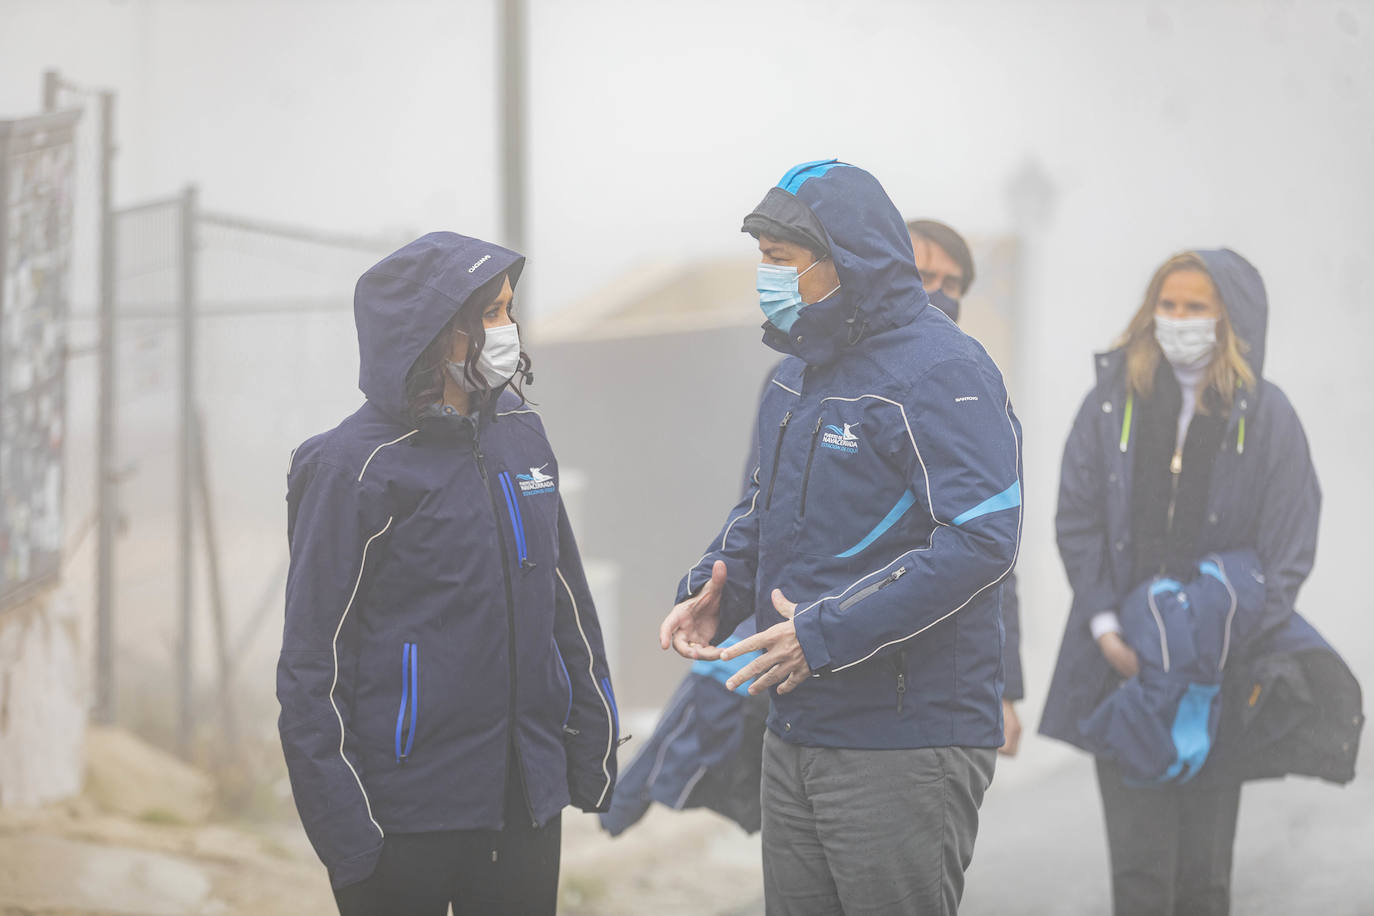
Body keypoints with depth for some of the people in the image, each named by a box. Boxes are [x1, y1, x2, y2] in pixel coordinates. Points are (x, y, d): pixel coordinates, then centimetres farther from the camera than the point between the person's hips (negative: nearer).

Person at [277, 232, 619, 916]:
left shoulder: (520, 434, 9)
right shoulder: (355, 467, -11)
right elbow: (313, 665, -10)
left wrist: (593, 750, 17)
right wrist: (344, 835, -14)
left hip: (527, 806, 6)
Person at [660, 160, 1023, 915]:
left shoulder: (939, 372, -15)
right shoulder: (802, 370, 14)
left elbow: (980, 541, -24)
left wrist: (828, 633, -24)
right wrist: (715, 590, 4)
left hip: (903, 749, -9)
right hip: (795, 737, 9)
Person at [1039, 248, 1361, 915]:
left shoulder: (1265, 416, 2)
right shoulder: (1114, 403, 5)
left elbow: (1290, 549, 1)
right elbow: (1077, 521, 5)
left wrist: (1235, 645, -8)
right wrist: (1105, 628, -5)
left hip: (1221, 676, 0)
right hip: (1127, 662, 1)